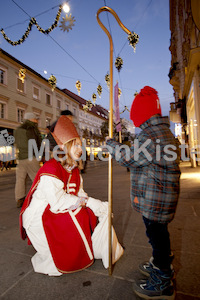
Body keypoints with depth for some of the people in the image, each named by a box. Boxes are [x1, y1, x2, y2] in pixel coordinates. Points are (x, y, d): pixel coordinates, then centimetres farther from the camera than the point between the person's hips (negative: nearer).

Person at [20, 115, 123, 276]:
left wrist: (96, 204, -14)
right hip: (39, 217, -7)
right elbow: (58, 202, -27)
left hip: (61, 212, 8)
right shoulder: (51, 170, -24)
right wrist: (86, 201, -21)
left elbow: (80, 194, 2)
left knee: (101, 212, -1)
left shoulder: (74, 169, 3)